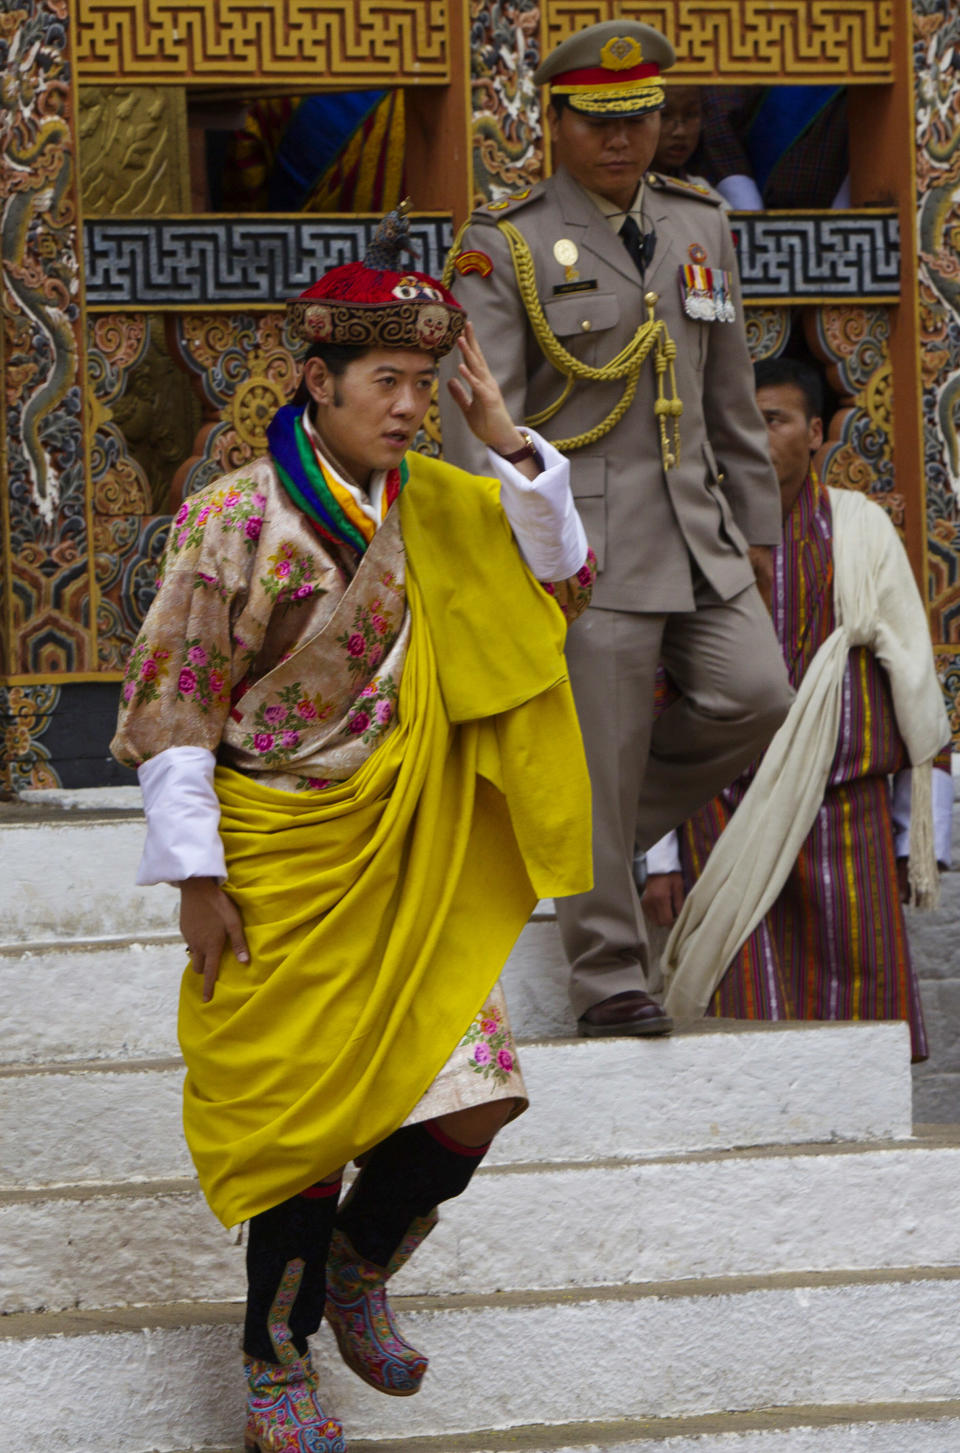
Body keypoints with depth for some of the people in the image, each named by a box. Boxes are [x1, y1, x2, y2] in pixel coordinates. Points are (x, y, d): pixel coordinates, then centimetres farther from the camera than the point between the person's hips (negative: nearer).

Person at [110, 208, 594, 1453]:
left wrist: (510, 444, -6)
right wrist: (197, 873, -12)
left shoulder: (427, 508, 3)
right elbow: (171, 707, -11)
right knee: (298, 1114, 3)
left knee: (465, 1107, -2)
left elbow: (563, 584, 6)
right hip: (278, 864, -5)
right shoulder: (233, 523, -13)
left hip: (406, 867, 5)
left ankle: (355, 1269, 27)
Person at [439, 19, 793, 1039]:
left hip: (697, 535, 6)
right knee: (600, 758, -4)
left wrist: (757, 528, 18)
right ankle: (608, 980, 5)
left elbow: (733, 399, 19)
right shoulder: (504, 248, -5)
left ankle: (591, 828, 17)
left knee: (752, 699, -6)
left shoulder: (698, 229, 12)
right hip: (582, 545, -6)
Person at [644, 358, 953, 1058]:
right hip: (725, 814, 0)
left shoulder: (861, 529, 9)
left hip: (847, 815, 0)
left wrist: (920, 836, 7)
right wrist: (661, 859, 5)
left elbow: (914, 679, 11)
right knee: (746, 1021, -10)